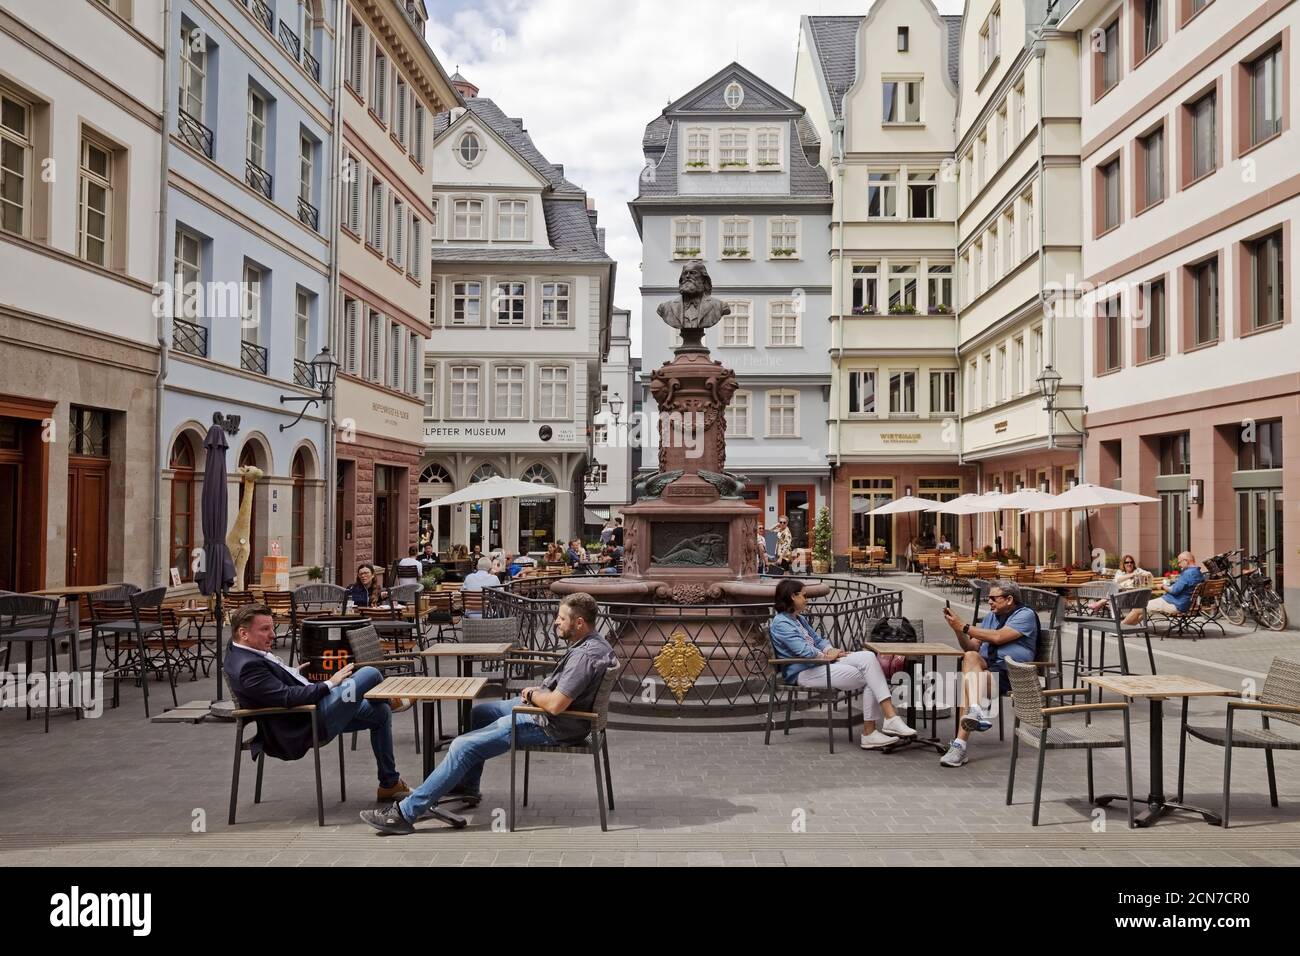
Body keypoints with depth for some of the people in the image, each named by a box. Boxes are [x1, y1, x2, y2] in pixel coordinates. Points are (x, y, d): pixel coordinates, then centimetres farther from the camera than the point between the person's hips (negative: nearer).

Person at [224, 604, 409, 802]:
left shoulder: (241, 654, 7)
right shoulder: (248, 666, -24)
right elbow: (287, 697, -28)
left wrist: (293, 672, 17)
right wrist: (329, 684, -19)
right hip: (310, 723, -11)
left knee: (380, 713, 13)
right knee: (370, 674, -12)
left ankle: (390, 784, 22)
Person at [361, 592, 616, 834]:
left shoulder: (585, 655, -28)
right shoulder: (593, 641, 5)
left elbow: (555, 704, -32)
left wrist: (532, 694, -10)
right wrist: (537, 692, 4)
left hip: (548, 725, -11)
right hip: (541, 710, 11)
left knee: (463, 746, -12)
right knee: (479, 712, 26)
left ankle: (406, 812, -7)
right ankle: (468, 785, 35)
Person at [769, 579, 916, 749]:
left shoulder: (799, 619, 22)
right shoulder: (781, 623, -10)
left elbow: (818, 639, 23)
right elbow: (802, 650, -21)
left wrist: (830, 650, 1)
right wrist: (826, 656, -7)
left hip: (820, 663, 9)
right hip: (803, 672, -9)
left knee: (868, 657, -16)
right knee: (868, 677, -17)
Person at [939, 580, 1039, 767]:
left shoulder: (1025, 615, 2)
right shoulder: (990, 617, 25)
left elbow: (998, 637, -14)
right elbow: (971, 647, 18)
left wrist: (963, 627, -11)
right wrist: (957, 629, 0)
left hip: (1012, 673, -6)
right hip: (985, 669, 6)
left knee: (968, 677, -31)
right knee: (970, 657, -29)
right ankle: (978, 713, -47)